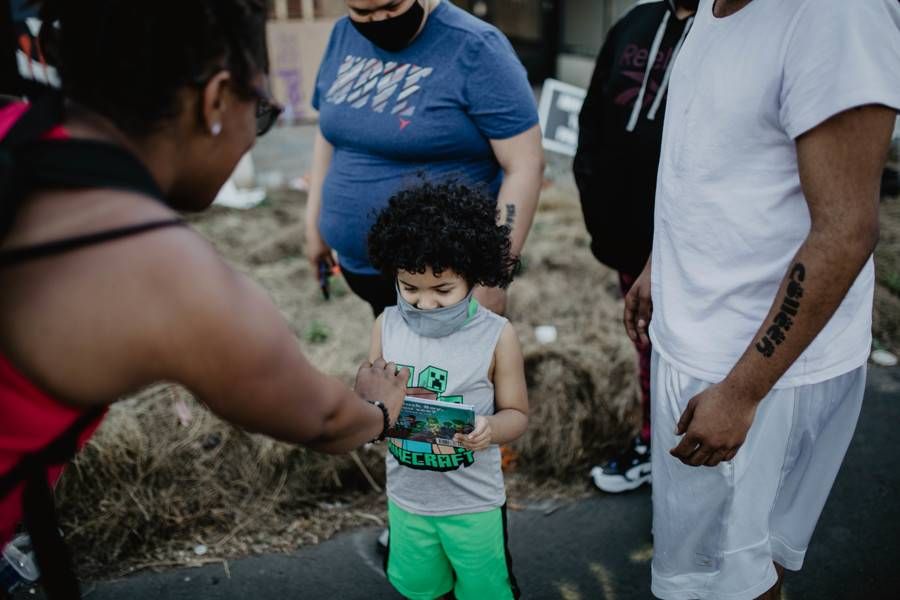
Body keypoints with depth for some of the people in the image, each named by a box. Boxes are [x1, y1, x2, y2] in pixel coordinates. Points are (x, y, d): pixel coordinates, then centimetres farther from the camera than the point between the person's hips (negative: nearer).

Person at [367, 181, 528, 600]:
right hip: (406, 495, 3)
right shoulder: (387, 326, -10)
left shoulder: (496, 336, -17)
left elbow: (516, 414, -9)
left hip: (474, 502, -2)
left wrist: (491, 430, -31)